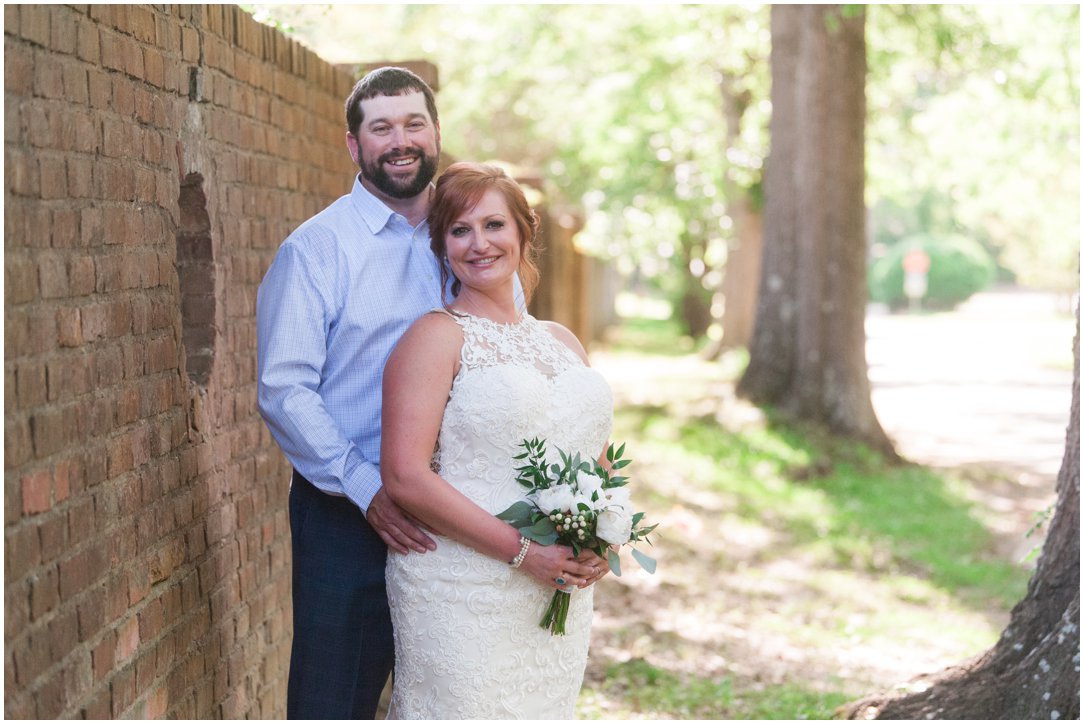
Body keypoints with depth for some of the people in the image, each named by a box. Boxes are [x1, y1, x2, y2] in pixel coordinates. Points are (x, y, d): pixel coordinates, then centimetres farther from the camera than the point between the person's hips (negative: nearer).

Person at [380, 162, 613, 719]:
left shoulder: (562, 341, 14)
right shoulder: (437, 336, -5)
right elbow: (405, 476, -15)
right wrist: (522, 551, -17)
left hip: (560, 594, 6)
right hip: (463, 591, -6)